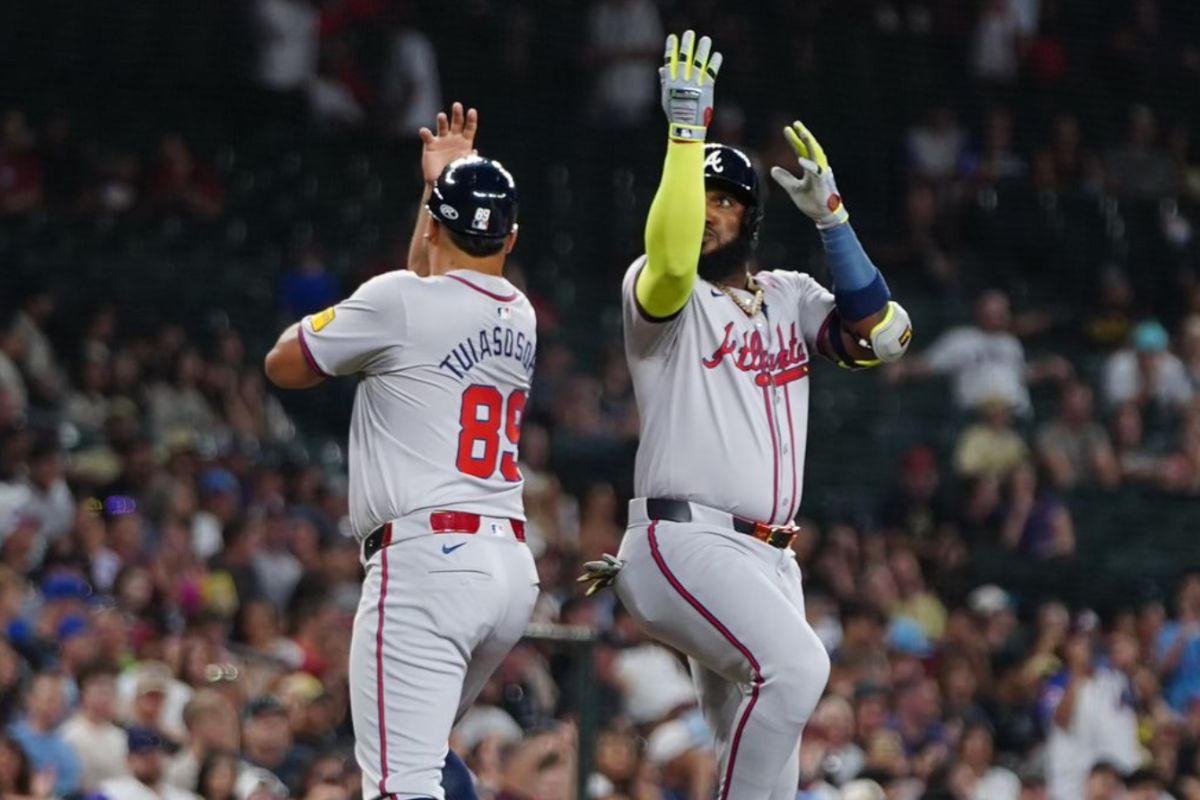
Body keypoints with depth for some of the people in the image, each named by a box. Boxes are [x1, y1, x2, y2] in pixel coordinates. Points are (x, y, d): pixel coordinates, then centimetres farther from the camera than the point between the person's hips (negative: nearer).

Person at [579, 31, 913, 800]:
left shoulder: (790, 298, 19)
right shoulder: (655, 290, 2)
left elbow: (882, 335, 3)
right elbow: (672, 260, -24)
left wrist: (830, 215, -1)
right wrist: (686, 127, -23)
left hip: (769, 561, 7)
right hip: (686, 543, -7)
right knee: (796, 664, -30)